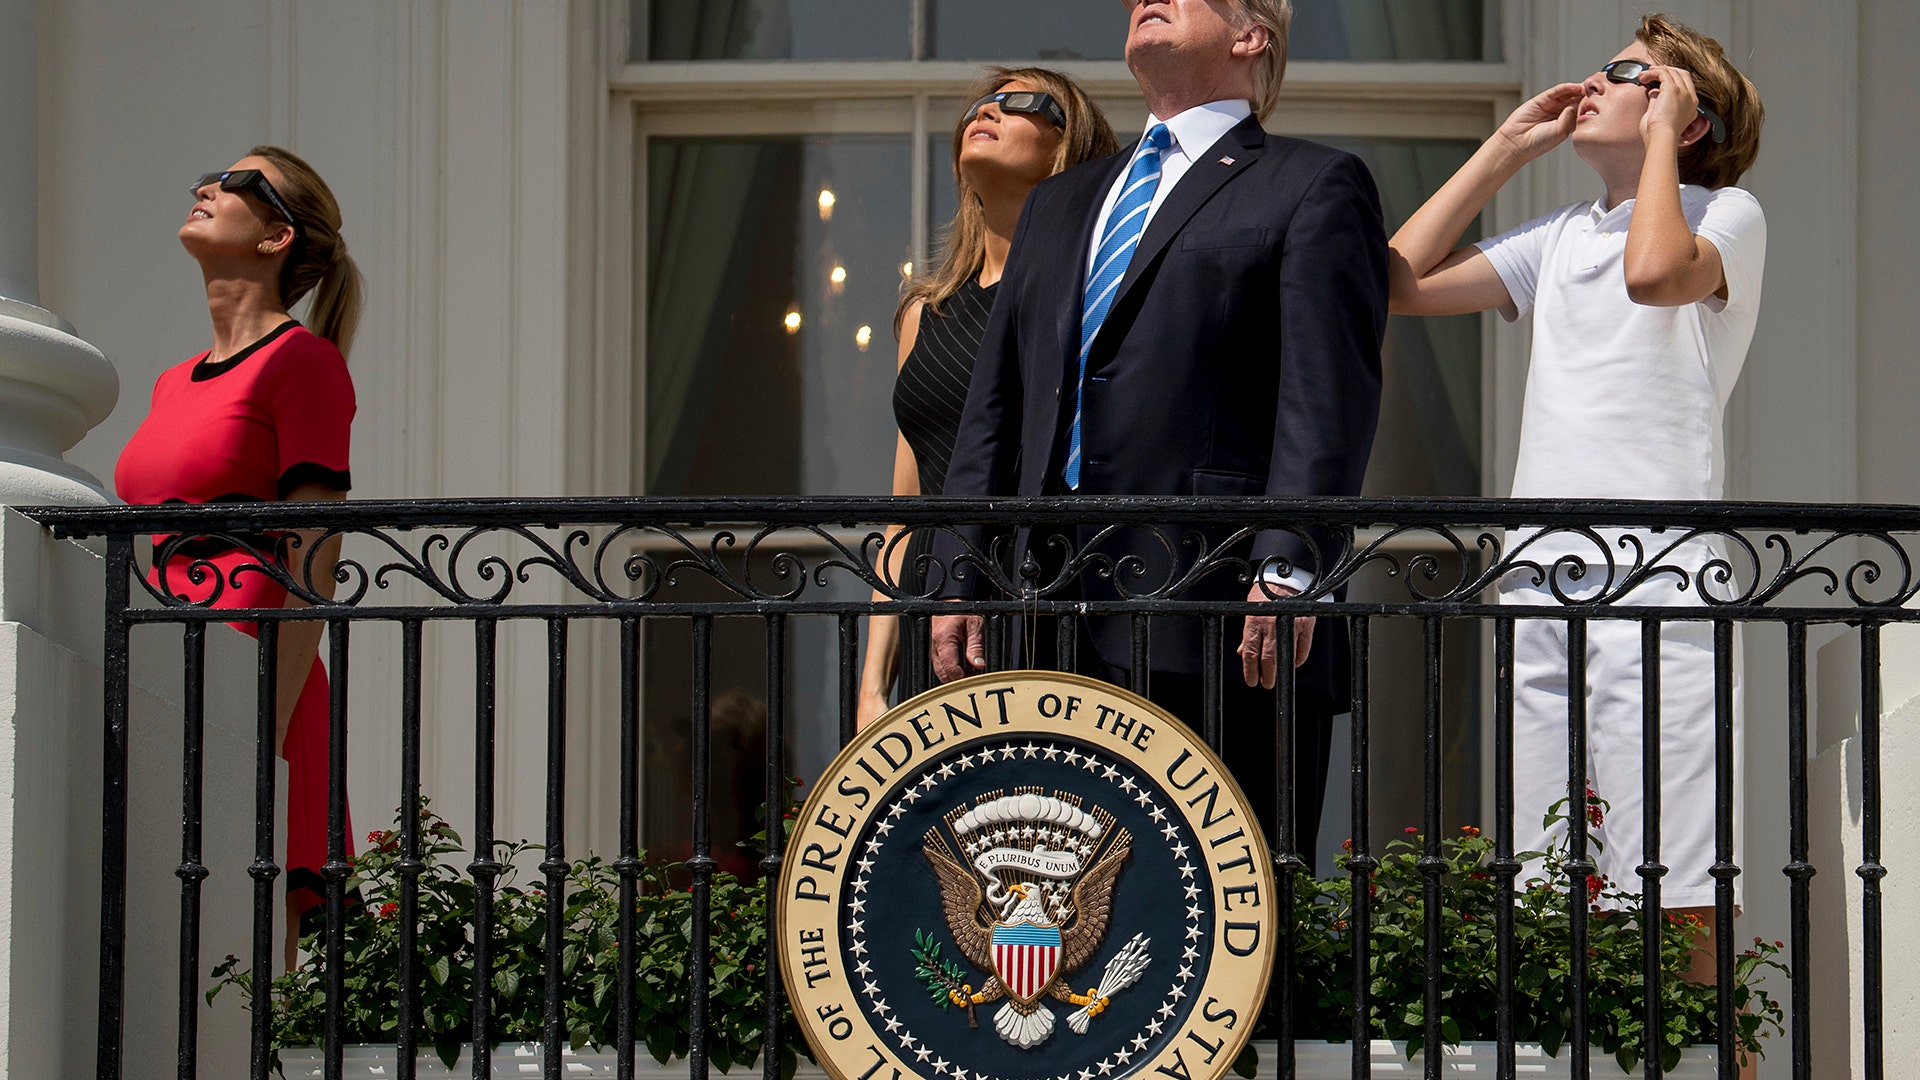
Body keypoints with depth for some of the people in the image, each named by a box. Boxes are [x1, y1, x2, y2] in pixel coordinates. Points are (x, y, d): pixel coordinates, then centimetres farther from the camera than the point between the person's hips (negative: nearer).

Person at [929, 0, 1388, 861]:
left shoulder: (1312, 188, 6)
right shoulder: (1060, 203, 27)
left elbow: (1328, 398, -6)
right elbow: (995, 404, 23)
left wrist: (1289, 565, -18)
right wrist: (961, 575, 12)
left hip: (1221, 611, -6)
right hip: (1061, 630, 6)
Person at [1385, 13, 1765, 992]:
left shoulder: (1726, 214, 4)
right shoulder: (1562, 238, 23)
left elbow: (1654, 272, -18)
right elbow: (1401, 281, 21)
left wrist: (1660, 137, -4)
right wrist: (1509, 147, 21)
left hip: (1652, 583, -7)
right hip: (1538, 583, 7)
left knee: (1671, 905, -11)